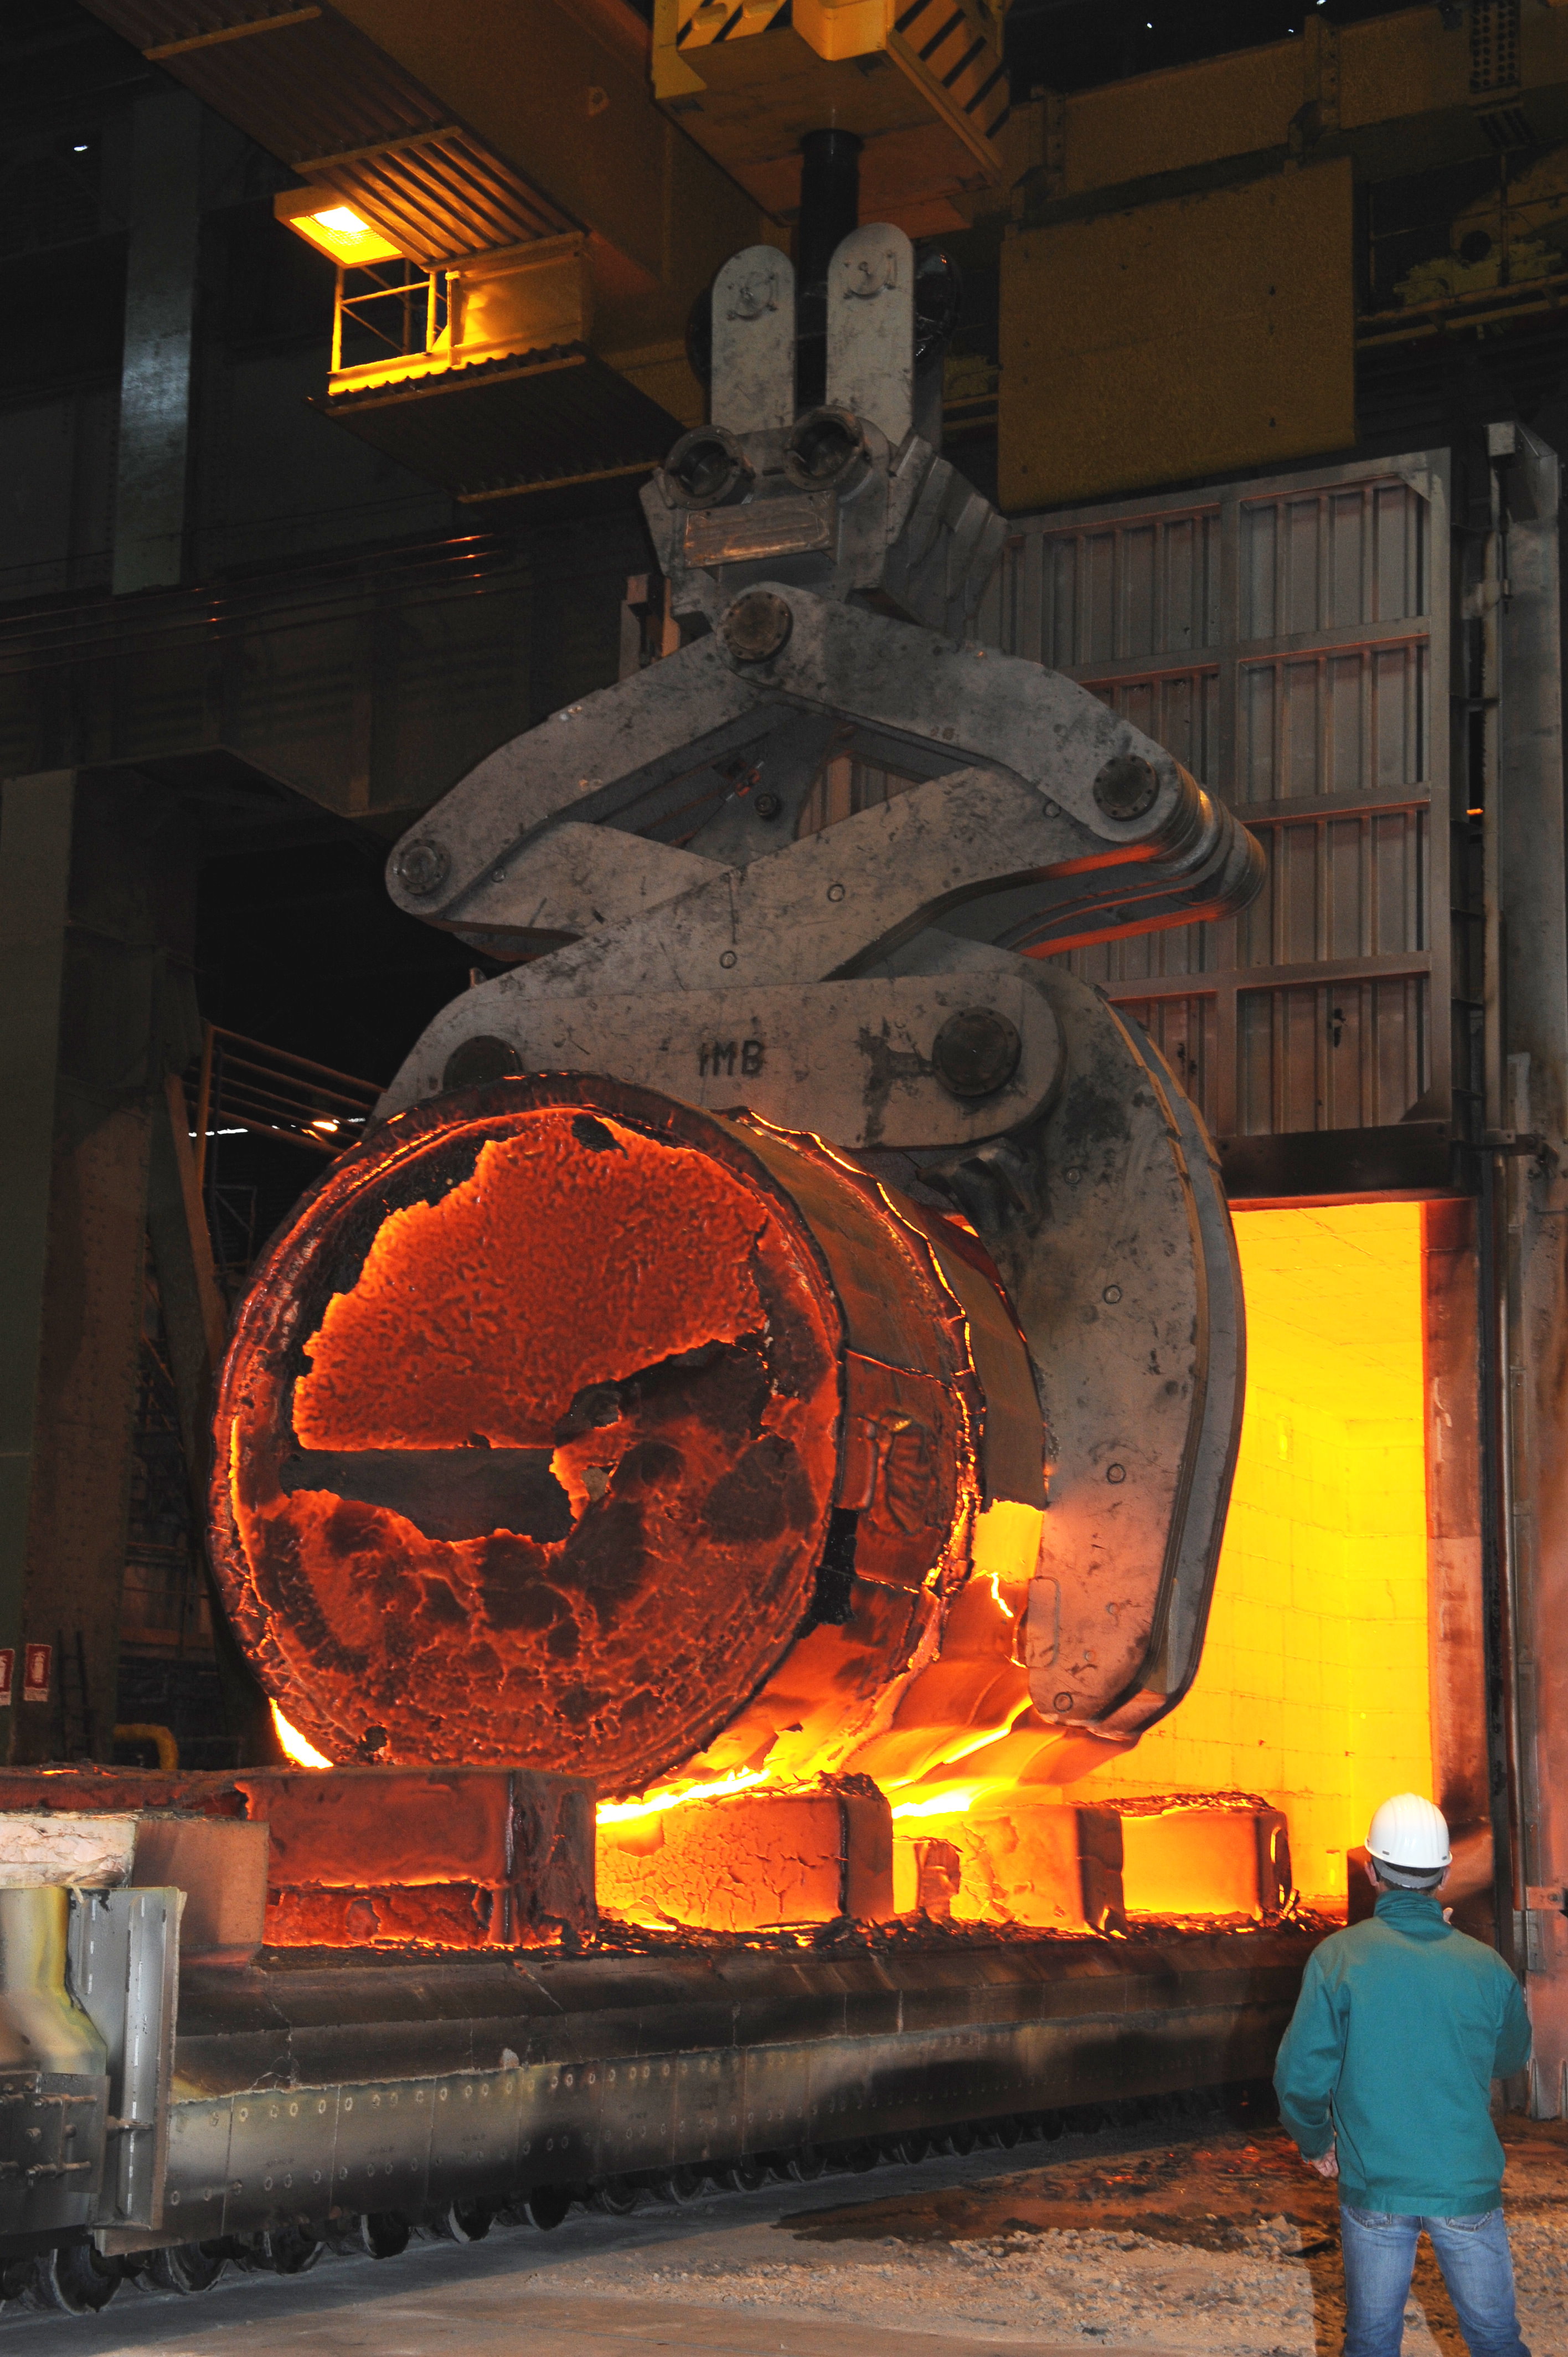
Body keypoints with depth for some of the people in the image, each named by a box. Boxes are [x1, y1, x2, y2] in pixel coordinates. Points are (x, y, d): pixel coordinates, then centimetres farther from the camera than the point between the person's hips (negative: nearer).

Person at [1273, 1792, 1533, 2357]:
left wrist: (1316, 2142, 10)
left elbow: (1300, 2076, -10)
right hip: (1469, 2184, 1)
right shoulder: (1486, 1966, -6)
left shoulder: (1338, 1958, -11)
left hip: (1374, 2186, -1)